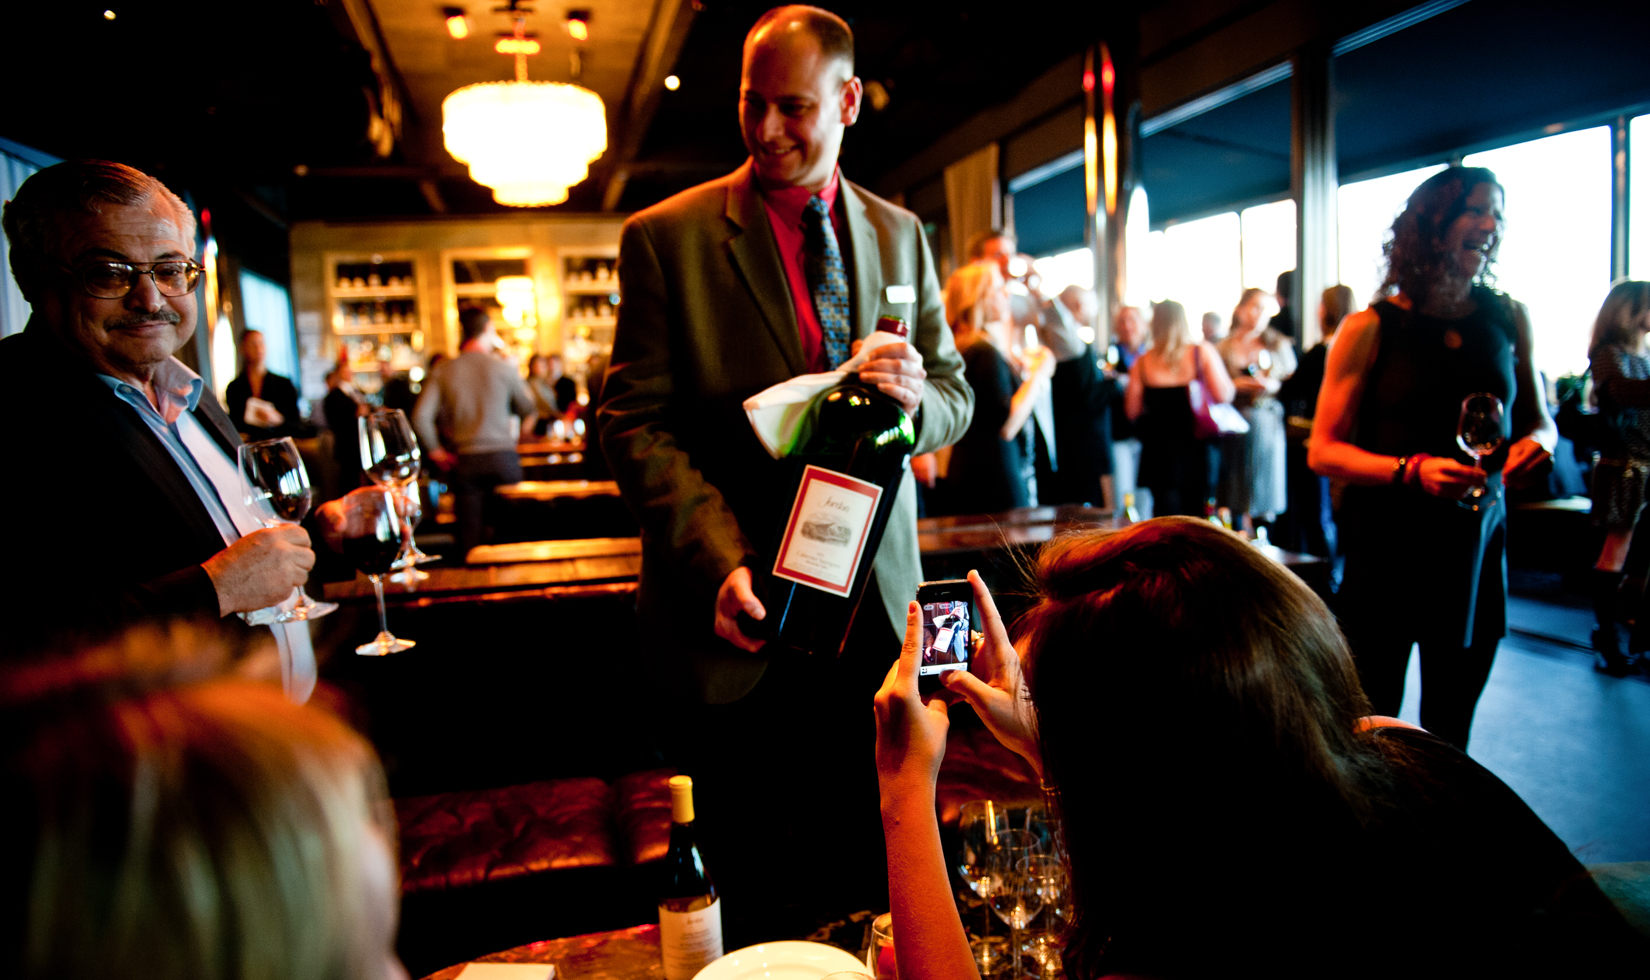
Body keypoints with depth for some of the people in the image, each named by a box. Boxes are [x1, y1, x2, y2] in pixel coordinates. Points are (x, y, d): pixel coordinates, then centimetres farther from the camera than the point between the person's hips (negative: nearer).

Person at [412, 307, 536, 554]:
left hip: (466, 460, 1)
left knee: (470, 534, 4)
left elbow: (420, 417, -6)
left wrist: (436, 452, 5)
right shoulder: (504, 367, -1)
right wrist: (520, 433, 26)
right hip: (503, 456, -1)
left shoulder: (443, 371, 2)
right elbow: (529, 410, 7)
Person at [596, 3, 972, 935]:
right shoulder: (666, 237, -3)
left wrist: (917, 395, -14)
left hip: (875, 604, 4)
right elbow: (637, 422, -7)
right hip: (746, 611, -3)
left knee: (883, 869, 13)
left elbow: (956, 395, 11)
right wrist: (718, 564, -20)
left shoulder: (899, 233, 9)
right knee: (756, 886, 10)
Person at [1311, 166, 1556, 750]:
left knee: (1448, 734, 15)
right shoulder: (1371, 330, -6)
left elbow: (1538, 419, 17)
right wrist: (1412, 471, -24)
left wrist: (1537, 442, -7)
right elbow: (1323, 451, -8)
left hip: (1476, 551, 4)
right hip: (1386, 552, -4)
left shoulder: (1508, 319, 6)